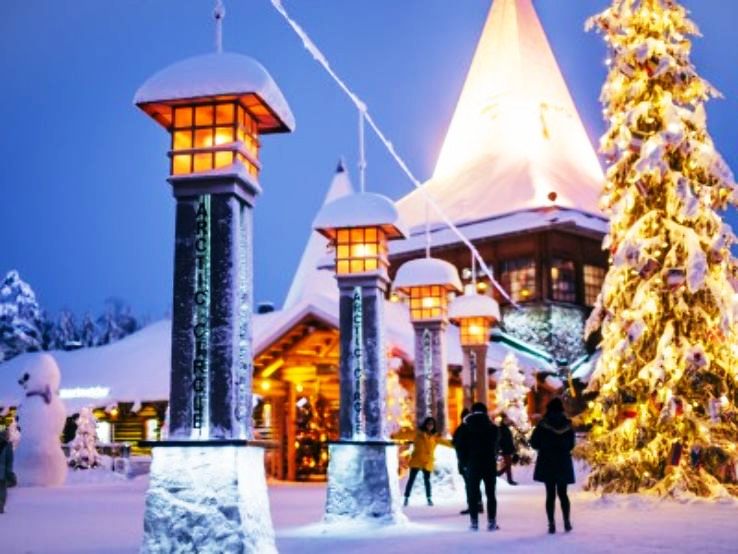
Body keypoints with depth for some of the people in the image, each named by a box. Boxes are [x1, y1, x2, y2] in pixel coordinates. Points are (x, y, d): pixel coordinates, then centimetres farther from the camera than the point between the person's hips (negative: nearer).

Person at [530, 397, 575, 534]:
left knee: (550, 494, 3)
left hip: (547, 463, -2)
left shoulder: (543, 424, -10)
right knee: (563, 494, 12)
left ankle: (551, 524, -1)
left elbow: (534, 443, -6)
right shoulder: (567, 425, -2)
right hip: (564, 463, 2)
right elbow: (571, 445, 6)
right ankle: (567, 522, 9)